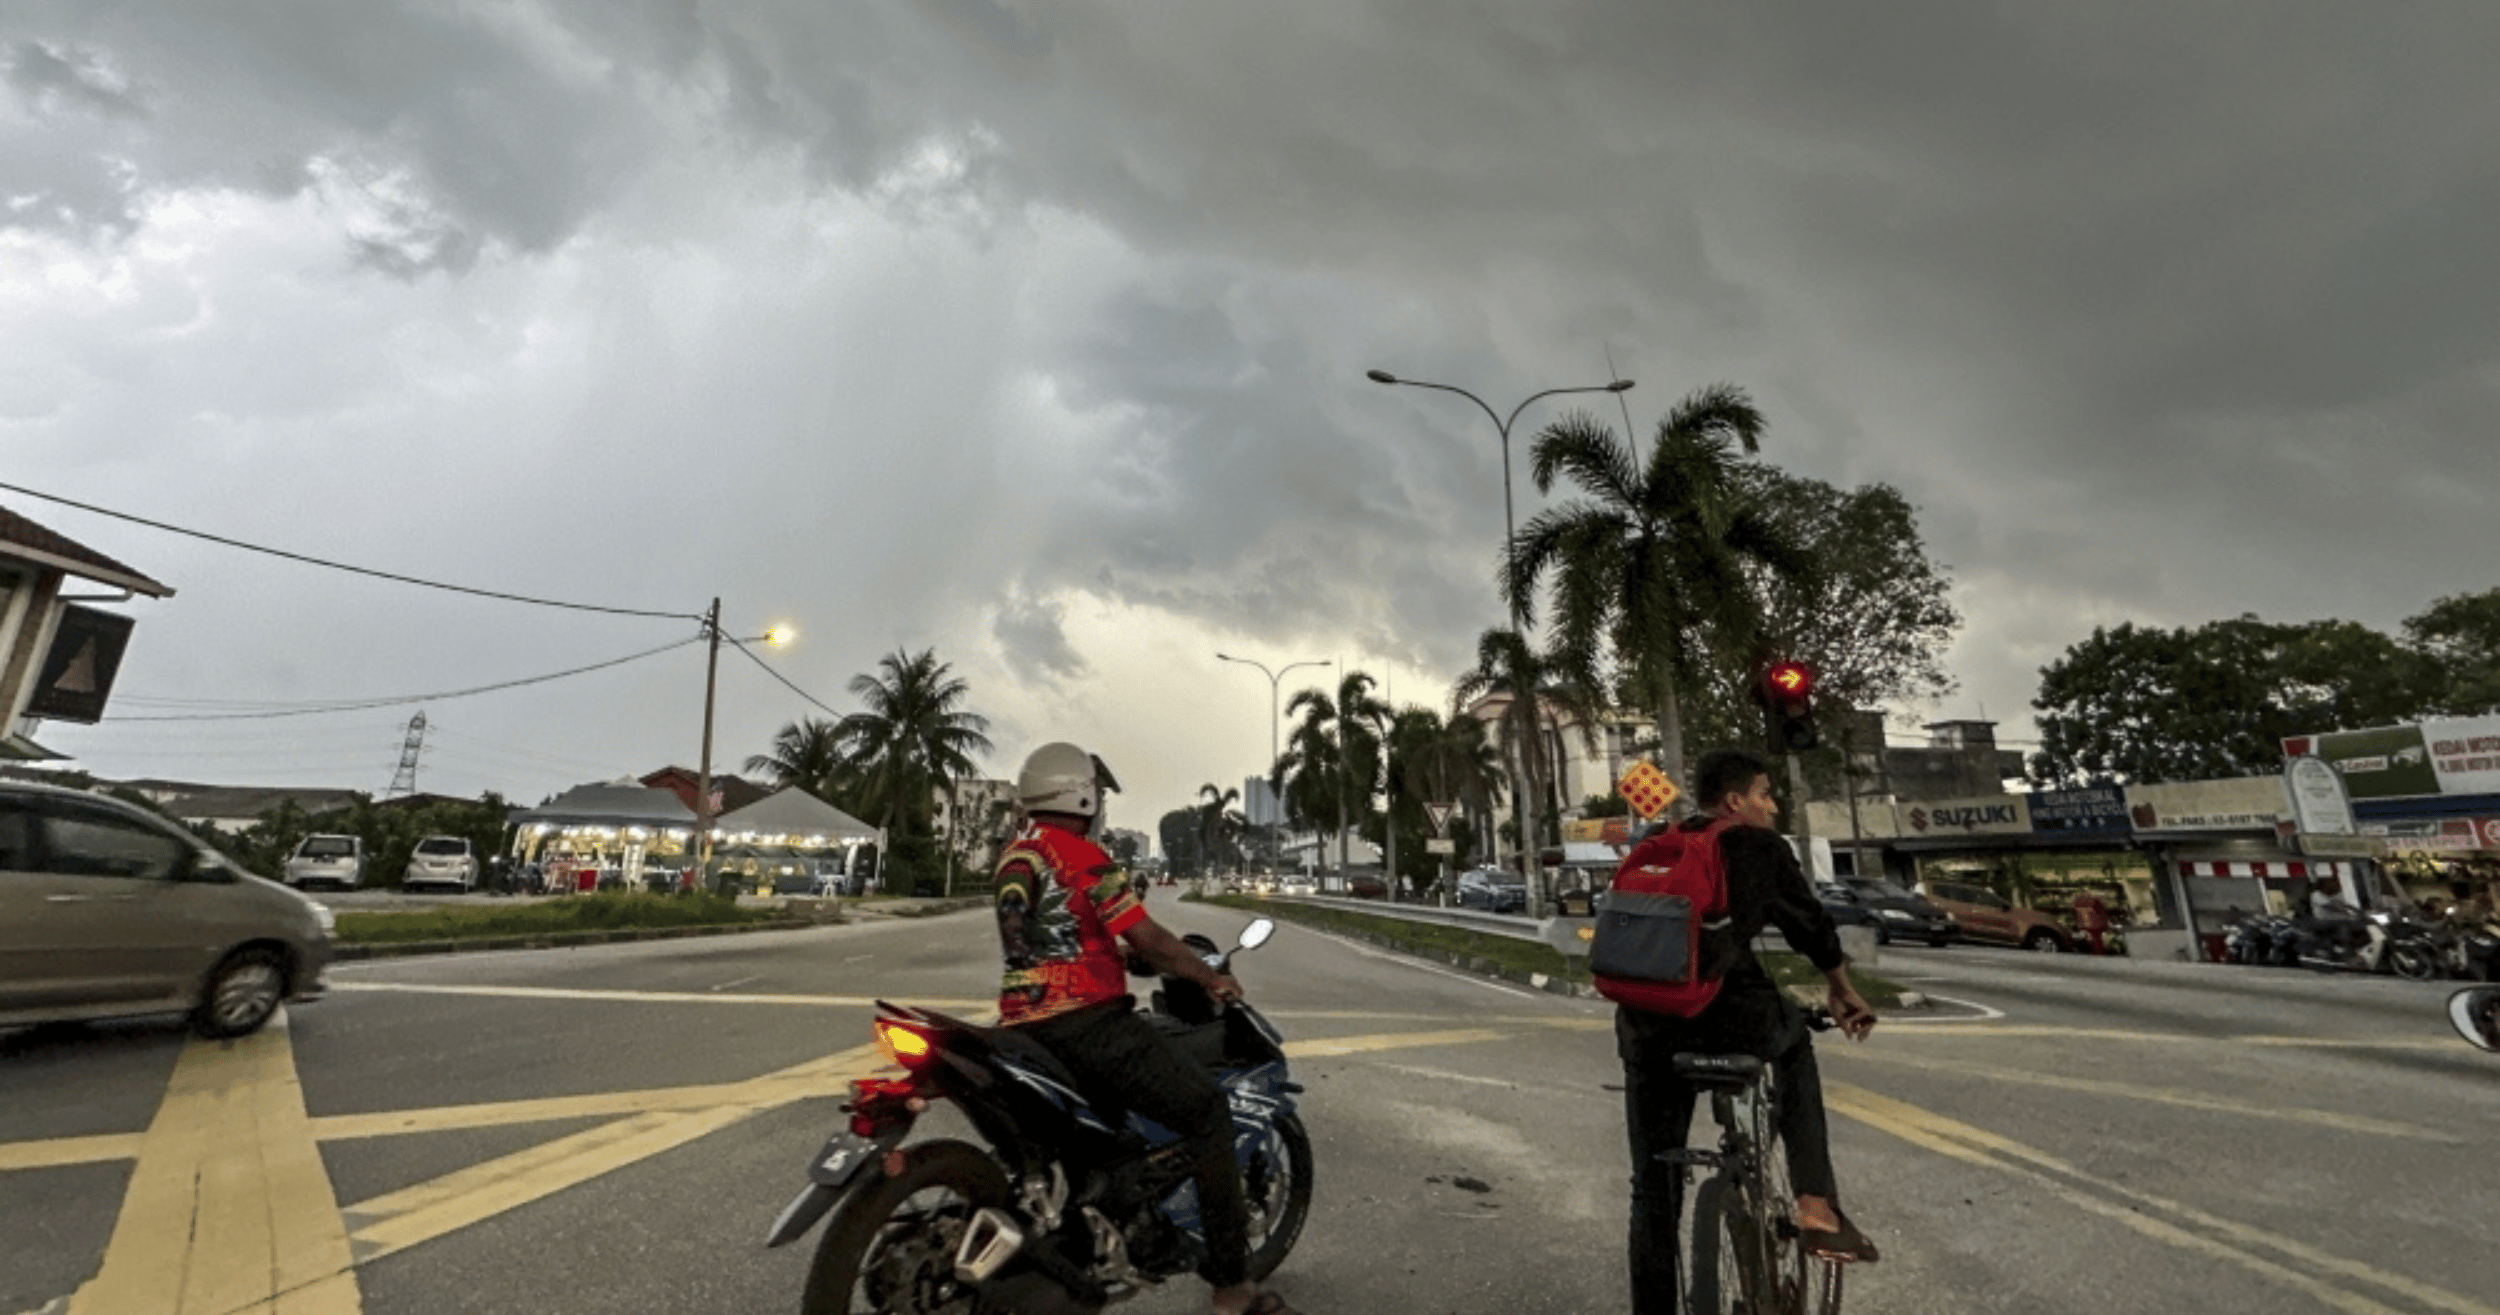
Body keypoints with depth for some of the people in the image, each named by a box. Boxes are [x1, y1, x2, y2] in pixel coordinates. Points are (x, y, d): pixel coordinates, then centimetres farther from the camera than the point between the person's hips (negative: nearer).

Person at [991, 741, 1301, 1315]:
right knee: (1208, 1112, -3)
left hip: (1023, 1026, 9)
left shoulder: (1012, 856, 14)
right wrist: (1211, 977, -2)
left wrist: (1131, 957, 29)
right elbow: (1145, 937, -16)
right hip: (1086, 1023, -9)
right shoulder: (1082, 857, -13)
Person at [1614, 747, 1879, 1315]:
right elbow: (1812, 926, 17)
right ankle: (1817, 1205, 27)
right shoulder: (1761, 848, 5)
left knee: (1653, 1188, 17)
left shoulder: (1654, 851, 15)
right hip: (1735, 1021, -3)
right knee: (1792, 1034, 33)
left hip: (1649, 1030, 3)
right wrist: (1844, 994, 35)